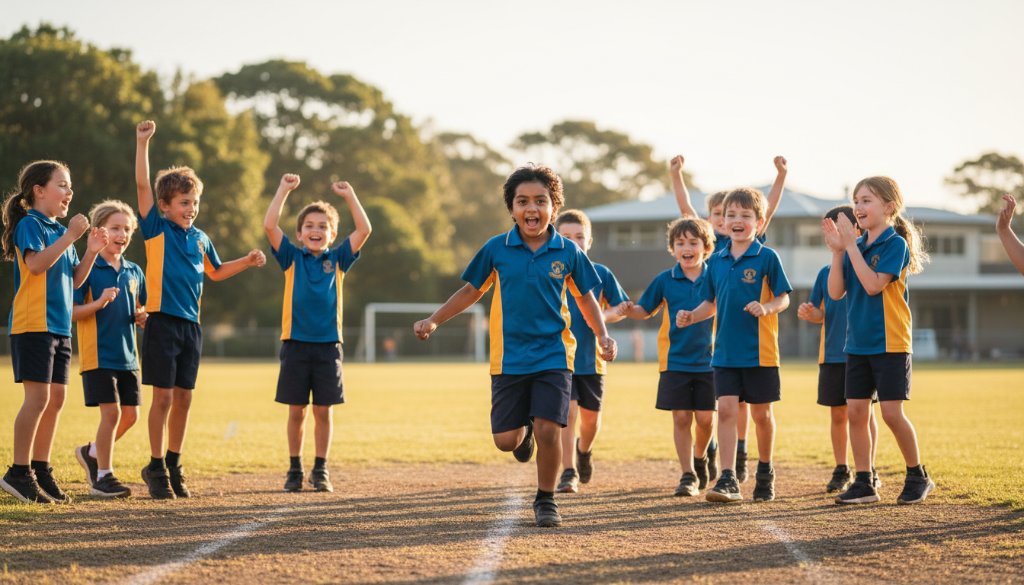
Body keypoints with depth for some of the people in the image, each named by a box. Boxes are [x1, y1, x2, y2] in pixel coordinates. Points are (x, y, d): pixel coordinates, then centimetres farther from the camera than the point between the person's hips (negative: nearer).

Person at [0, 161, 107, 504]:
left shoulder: (60, 230, 18)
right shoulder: (30, 224, -7)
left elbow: (74, 279, 19)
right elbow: (36, 263, -22)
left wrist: (92, 251, 6)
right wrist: (69, 237, -22)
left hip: (60, 326, 9)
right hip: (33, 324, -9)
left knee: (56, 399, 8)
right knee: (38, 397, -11)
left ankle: (40, 469, 16)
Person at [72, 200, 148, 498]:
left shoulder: (134, 272, 12)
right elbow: (71, 312, -10)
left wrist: (142, 317, 1)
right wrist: (99, 302, -25)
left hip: (127, 354, 7)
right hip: (98, 353, -6)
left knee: (130, 413, 7)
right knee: (111, 411, -11)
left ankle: (92, 452, 29)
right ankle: (103, 476, 1)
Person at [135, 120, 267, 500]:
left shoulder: (200, 238, 13)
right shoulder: (156, 228, -2)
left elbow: (216, 272, 30)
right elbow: (142, 185, -12)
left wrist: (247, 261, 19)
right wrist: (142, 143, -17)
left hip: (191, 325, 5)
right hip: (162, 322, -5)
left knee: (184, 398, 8)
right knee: (163, 397, -4)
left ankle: (173, 465, 19)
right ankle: (156, 467, 6)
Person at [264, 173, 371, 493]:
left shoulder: (337, 260, 8)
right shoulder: (292, 258, 5)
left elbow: (364, 230, -1)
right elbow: (270, 226, -6)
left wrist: (349, 194, 1)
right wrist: (284, 190, -4)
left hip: (328, 344, 1)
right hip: (295, 343, -1)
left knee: (324, 410, 3)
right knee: (296, 410, 4)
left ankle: (321, 470, 13)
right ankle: (295, 469, 14)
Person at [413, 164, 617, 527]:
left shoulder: (568, 252, -2)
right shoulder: (496, 249, -2)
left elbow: (585, 297, 12)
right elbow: (472, 291, 11)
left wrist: (602, 336, 0)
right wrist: (434, 321, 6)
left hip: (554, 356, -1)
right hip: (509, 357, 1)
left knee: (548, 430, -13)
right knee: (505, 440, 0)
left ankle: (546, 500, 9)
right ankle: (524, 432, 39)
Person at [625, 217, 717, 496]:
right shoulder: (665, 281, 1)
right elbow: (645, 310, 9)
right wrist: (627, 309, -12)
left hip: (707, 360, 0)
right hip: (675, 360, 0)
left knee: (704, 417, 3)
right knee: (681, 417, -1)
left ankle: (699, 457, 32)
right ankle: (688, 475, 8)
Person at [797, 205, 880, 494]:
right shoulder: (826, 272, 9)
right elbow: (821, 314, 13)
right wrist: (809, 313, -8)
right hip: (832, 354, 4)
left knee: (864, 411, 1)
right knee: (837, 413, 8)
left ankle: (869, 470, 10)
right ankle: (841, 470, 18)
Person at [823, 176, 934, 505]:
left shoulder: (895, 244, -10)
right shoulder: (856, 247, 8)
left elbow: (873, 285, -22)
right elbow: (836, 292, 3)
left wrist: (851, 245, -20)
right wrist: (837, 251, -7)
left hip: (889, 343, -6)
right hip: (858, 343, 6)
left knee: (891, 412, -6)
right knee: (856, 411, 3)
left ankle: (918, 476, 11)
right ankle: (863, 484, 9)